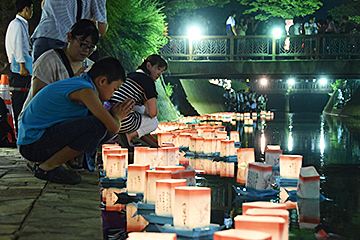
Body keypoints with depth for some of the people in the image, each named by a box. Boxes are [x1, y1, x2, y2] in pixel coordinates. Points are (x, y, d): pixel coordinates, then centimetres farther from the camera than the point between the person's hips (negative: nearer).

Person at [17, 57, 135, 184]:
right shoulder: (84, 90, -18)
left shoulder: (79, 83, 12)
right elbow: (113, 127, -20)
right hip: (33, 144, -10)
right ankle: (47, 168, -9)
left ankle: (42, 162, 11)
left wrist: (116, 114, 12)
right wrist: (116, 116, 2)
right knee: (98, 125, -24)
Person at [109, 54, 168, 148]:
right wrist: (146, 112, 15)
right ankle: (130, 135, -3)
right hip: (123, 122, -8)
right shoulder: (148, 81, -4)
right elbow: (153, 112, -6)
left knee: (141, 109, 33)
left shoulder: (130, 75, 21)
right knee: (154, 122, 21)